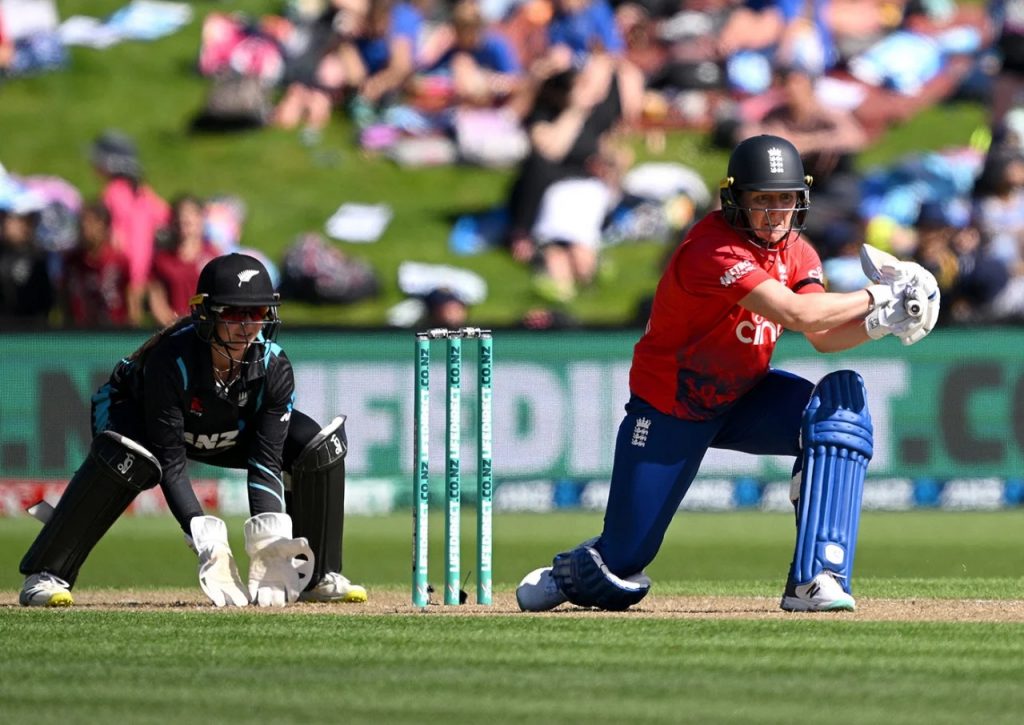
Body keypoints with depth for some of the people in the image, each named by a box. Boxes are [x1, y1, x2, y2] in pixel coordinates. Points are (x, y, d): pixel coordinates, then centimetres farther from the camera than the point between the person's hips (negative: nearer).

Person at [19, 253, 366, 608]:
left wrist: (269, 543, -39)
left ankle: (318, 575, 2)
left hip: (231, 435, 5)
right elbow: (170, 462, -37)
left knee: (321, 446, -15)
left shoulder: (274, 366, -26)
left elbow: (266, 462, -25)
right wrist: (207, 542, -46)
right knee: (126, 455, -41)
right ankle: (44, 577, -33)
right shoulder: (170, 361, -38)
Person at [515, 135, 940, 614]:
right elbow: (798, 314, -39)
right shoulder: (713, 250, -30)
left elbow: (825, 336, -10)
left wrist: (879, 323, -28)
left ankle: (814, 581, -23)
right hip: (669, 412, -6)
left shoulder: (795, 251, -3)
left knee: (842, 404, -23)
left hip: (743, 400, 6)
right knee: (622, 566, -6)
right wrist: (878, 297, -31)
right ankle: (567, 574, 36)